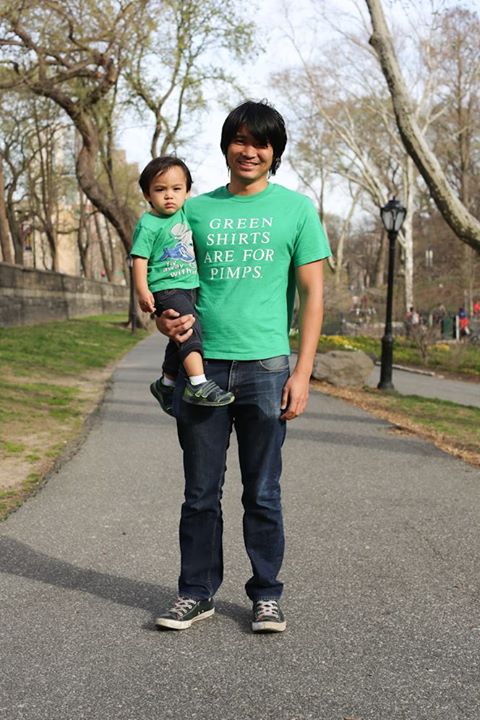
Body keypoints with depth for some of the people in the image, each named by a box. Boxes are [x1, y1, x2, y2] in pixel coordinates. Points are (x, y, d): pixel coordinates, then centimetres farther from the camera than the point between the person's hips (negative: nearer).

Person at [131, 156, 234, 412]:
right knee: (191, 328, -25)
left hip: (188, 286, 8)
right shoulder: (148, 225, -11)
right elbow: (140, 258, -14)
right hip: (165, 288, -8)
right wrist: (142, 291, -21)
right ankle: (198, 384, -29)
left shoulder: (183, 215, 10)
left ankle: (166, 384, 33)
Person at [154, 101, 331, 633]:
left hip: (265, 367, -2)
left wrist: (302, 371, -5)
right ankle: (196, 593, 20)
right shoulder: (197, 209, 11)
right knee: (201, 492, 8)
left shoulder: (295, 208, 5)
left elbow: (313, 294, 2)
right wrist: (166, 318, -5)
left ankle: (266, 595, 18)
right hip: (202, 364, 2)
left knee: (263, 494, 6)